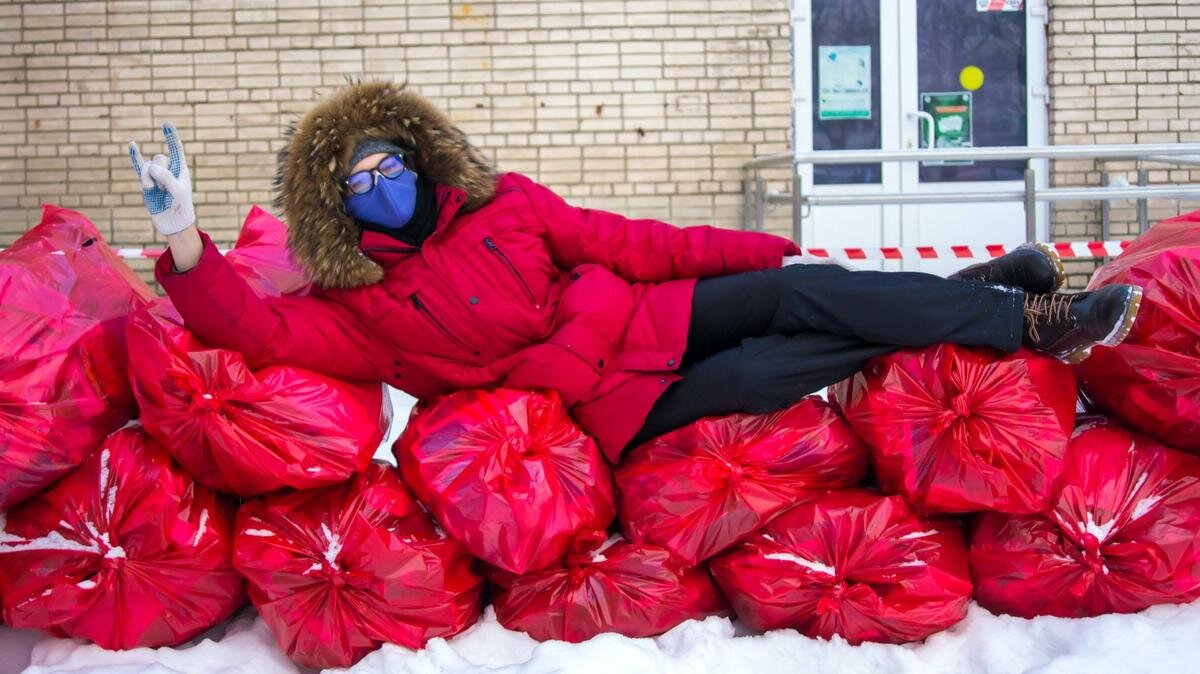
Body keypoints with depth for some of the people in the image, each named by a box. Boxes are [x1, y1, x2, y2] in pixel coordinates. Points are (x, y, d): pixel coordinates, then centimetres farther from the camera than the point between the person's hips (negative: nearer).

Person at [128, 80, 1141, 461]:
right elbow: (253, 325, -17)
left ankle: (969, 292, 5)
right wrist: (184, 237, -33)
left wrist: (762, 252, 6)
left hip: (652, 319, 4)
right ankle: (1020, 325, -10)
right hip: (620, 404, -4)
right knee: (793, 364, -17)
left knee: (806, 294, -16)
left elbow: (624, 241, 6)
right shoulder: (357, 311, -3)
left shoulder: (497, 203, 5)